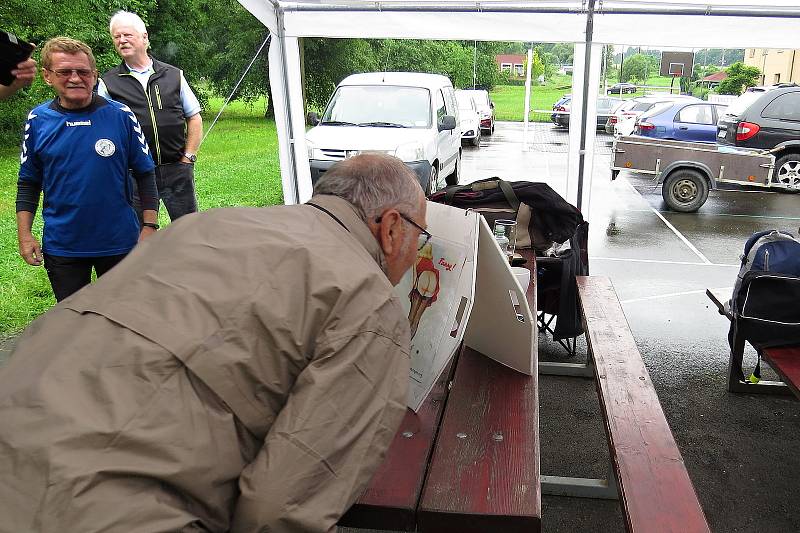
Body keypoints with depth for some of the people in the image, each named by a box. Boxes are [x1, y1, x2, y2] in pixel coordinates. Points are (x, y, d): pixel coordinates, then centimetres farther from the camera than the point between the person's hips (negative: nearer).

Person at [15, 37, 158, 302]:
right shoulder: (37, 120, -2)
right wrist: (24, 234, 1)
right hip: (61, 245, 1)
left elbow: (145, 173, -1)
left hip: (119, 241, -1)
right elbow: (28, 182, 7)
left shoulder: (121, 115, -7)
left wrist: (150, 225, -6)